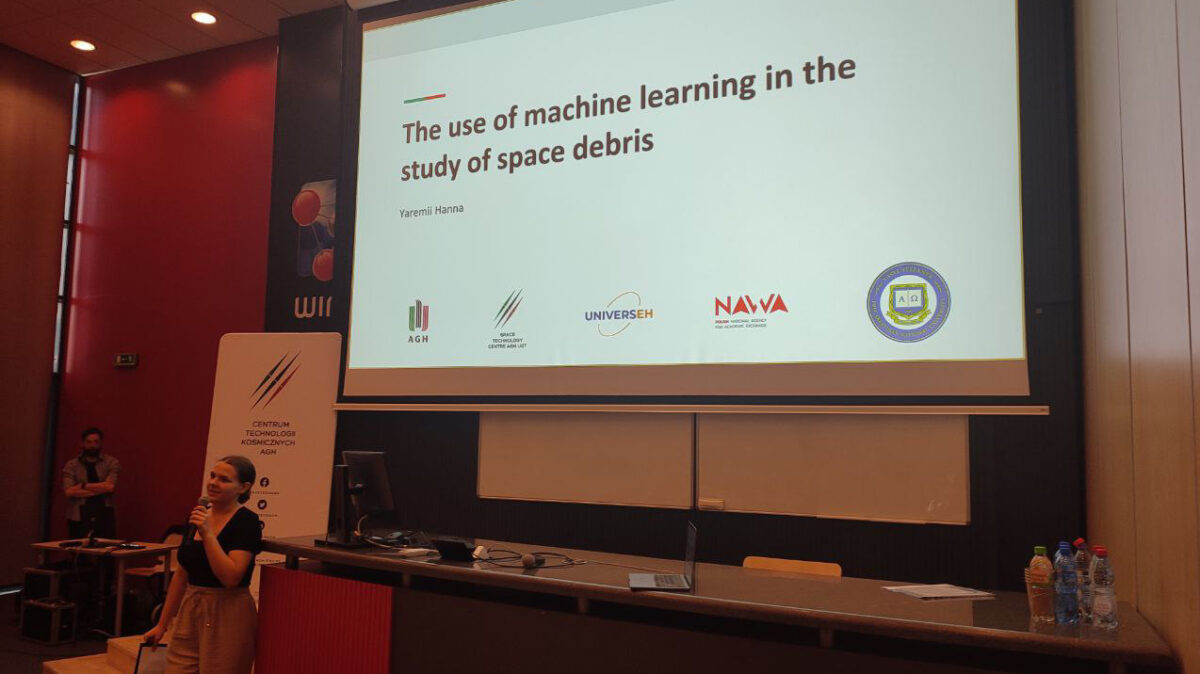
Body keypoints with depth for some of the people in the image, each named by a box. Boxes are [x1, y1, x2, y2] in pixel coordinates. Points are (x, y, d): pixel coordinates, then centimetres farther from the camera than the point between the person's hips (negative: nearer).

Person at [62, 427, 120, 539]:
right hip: (78, 518, 1)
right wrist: (101, 489, -10)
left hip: (104, 517, 0)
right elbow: (69, 491, -7)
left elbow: (110, 486, -9)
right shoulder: (71, 465, 6)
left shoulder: (112, 463, 5)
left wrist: (84, 486, -8)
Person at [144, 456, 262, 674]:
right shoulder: (197, 515, 8)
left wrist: (208, 533, -24)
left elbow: (231, 577, -22)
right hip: (189, 611, 6)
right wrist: (162, 624, 17)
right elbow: (181, 575, 15)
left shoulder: (246, 522, -12)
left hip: (227, 616, -6)